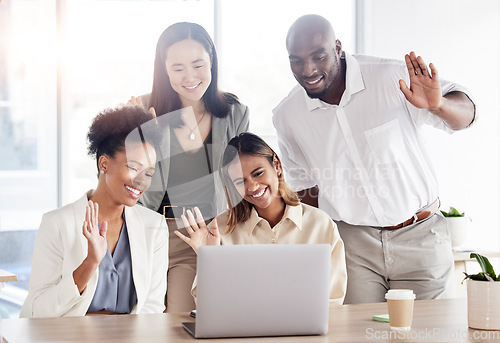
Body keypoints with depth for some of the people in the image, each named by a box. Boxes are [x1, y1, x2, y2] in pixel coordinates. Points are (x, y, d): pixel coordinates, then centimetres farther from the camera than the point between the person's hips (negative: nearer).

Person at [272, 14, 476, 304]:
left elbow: (466, 113, -7)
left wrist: (437, 104, -29)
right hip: (352, 243, 1)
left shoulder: (392, 78, -14)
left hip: (419, 236, -1)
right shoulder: (287, 116, -2)